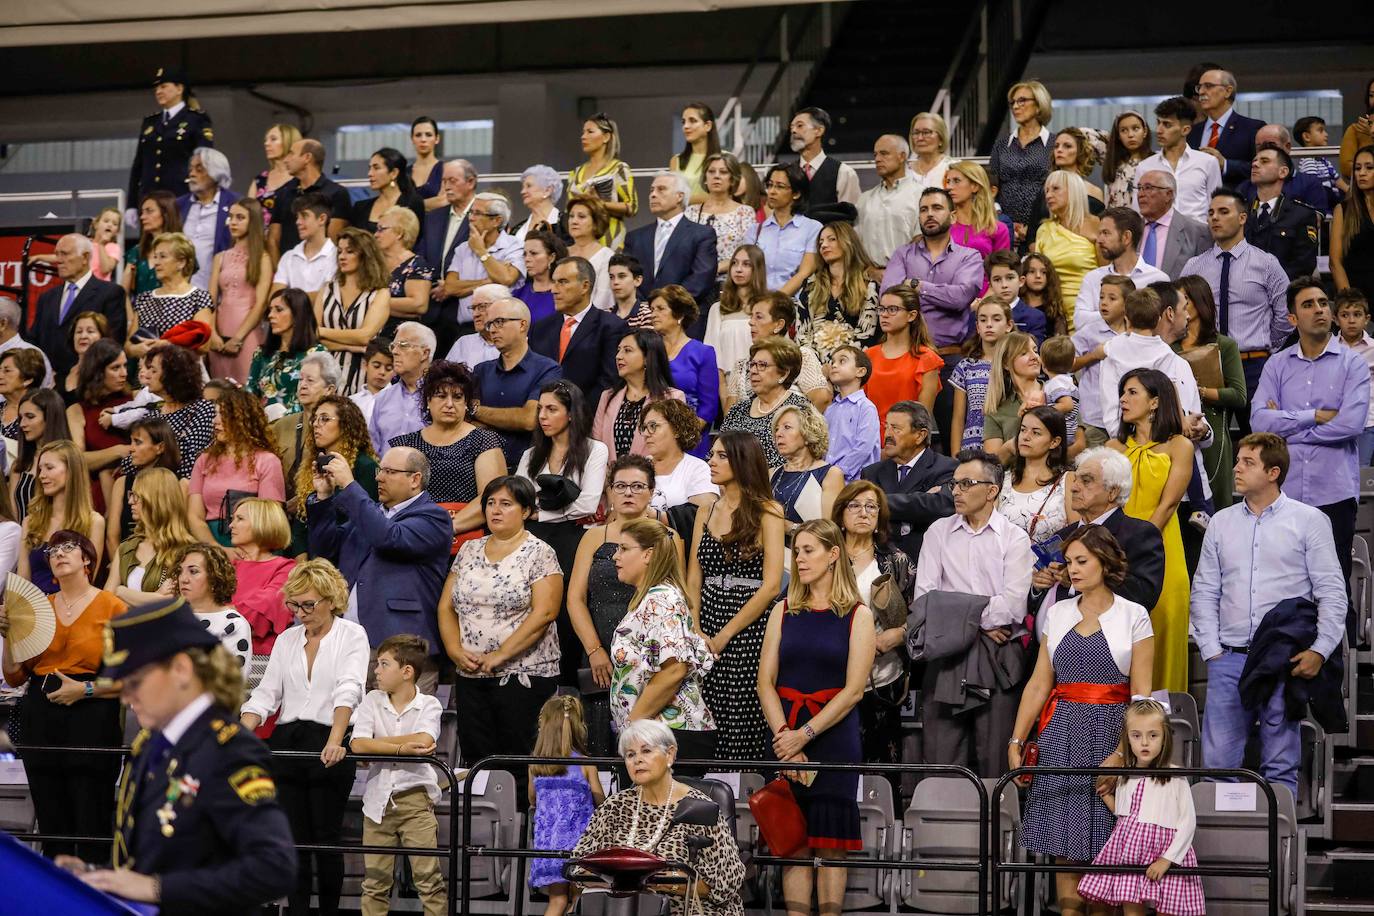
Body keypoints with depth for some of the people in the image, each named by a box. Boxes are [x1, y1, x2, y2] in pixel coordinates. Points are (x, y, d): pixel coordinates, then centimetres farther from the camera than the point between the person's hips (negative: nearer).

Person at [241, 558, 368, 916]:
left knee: (327, 839, 0)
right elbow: (265, 695, 8)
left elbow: (348, 691, -15)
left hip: (328, 747, -4)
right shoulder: (286, 640, 13)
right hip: (287, 742, 4)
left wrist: (334, 741, -30)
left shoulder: (352, 635, -1)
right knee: (294, 840, 3)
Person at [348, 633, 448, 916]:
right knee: (374, 883, 8)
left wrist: (377, 743, -11)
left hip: (415, 800, -3)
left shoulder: (429, 705, -1)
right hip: (378, 800, 3)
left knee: (429, 879, -6)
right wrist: (402, 748, -19)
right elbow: (357, 745, -10)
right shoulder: (373, 701, 5)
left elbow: (424, 741, -21)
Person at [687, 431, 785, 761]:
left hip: (748, 630, -5)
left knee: (740, 725, -6)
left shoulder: (766, 512, -4)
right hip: (707, 623, 5)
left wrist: (724, 635, -10)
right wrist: (696, 631, -5)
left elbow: (771, 586, -10)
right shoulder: (706, 512, 13)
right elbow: (693, 579, 10)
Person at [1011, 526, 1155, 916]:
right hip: (1062, 734, 3)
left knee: (1106, 844, -3)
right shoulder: (1057, 614, 11)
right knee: (1063, 839, 0)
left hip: (1111, 733, -3)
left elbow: (1141, 694, -5)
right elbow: (1039, 685, 9)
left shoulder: (1133, 616, 0)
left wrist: (1122, 752, -15)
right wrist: (1016, 741, 1)